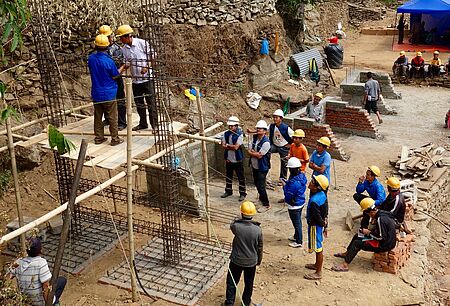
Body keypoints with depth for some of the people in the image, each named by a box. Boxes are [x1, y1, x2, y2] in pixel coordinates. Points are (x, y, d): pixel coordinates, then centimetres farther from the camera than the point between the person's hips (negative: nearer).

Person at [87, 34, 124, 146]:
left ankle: (98, 138, 23)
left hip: (96, 93, 5)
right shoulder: (108, 61, -21)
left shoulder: (91, 58, -6)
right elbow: (114, 76, -9)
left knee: (97, 116, 16)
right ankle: (115, 139, 13)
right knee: (112, 117, 6)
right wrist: (123, 67, 5)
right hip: (108, 94, -5)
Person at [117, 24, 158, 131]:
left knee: (151, 101, -2)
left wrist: (147, 66, -16)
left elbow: (152, 55, -6)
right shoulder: (124, 49, 6)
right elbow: (127, 63, 12)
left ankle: (154, 124, 6)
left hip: (147, 77, -6)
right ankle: (143, 123, 24)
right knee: (139, 102, 11)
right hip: (135, 79, 6)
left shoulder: (141, 43, -11)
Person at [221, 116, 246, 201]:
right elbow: (223, 145, -7)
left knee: (241, 177, 4)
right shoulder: (226, 134, 1)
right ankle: (228, 191, 33)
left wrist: (227, 145, -10)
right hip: (228, 159, 5)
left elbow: (236, 147, -22)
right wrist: (232, 147, -18)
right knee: (228, 176, 18)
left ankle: (242, 193, 14)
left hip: (237, 160, -5)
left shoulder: (239, 135, -14)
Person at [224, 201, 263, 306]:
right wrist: (259, 260, 11)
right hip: (251, 262, 1)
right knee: (249, 283, 21)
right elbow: (259, 248, -5)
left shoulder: (236, 226, -23)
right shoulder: (257, 230, -18)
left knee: (232, 282, 18)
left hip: (236, 260, -1)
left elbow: (232, 225, 5)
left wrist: (240, 219, 15)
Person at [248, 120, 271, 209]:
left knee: (260, 186, -6)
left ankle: (266, 204, 7)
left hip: (262, 168, -8)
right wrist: (255, 153, -16)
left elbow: (259, 155, -22)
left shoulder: (266, 142, -22)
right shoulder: (255, 138, 3)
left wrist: (252, 152, -8)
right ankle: (261, 198, 42)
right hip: (254, 166, 8)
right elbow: (249, 151, 3)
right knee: (257, 183, 21)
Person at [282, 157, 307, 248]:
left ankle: (299, 242, 22)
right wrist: (287, 182, 2)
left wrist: (284, 185, -14)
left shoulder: (294, 182, -33)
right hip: (300, 202, 9)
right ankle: (296, 236, 44)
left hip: (294, 206, -9)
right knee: (298, 221, 25)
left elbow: (288, 195, -26)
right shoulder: (302, 175, -4)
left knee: (296, 223, 7)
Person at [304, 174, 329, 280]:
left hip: (315, 225, -9)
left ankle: (318, 273, 18)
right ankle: (317, 264, 45)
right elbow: (326, 211, 6)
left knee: (318, 248, 4)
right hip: (321, 224, 9)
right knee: (319, 246, 25)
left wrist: (323, 224, -7)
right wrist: (325, 223, 13)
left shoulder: (314, 201, -32)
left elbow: (317, 217, -25)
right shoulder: (322, 194, -4)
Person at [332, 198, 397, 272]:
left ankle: (345, 265, -9)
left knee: (357, 243, -11)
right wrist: (369, 231, 2)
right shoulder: (381, 213, 2)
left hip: (385, 245, -10)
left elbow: (382, 237, -26)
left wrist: (369, 232, -14)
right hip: (386, 240, 10)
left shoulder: (380, 219, -28)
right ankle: (346, 254, 32)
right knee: (357, 236, 16)